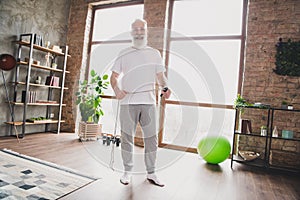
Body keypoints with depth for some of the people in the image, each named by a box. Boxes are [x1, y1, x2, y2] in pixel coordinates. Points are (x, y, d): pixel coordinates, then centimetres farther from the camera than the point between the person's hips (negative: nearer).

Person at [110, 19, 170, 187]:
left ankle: (151, 173, 19)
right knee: (127, 137, 5)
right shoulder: (124, 54, 11)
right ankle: (128, 172, 21)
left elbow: (160, 75, 9)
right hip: (128, 102, 0)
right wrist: (116, 88, -11)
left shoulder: (154, 53, 13)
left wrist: (165, 87, -12)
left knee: (151, 137, 4)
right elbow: (114, 75, 10)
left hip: (149, 102, 1)